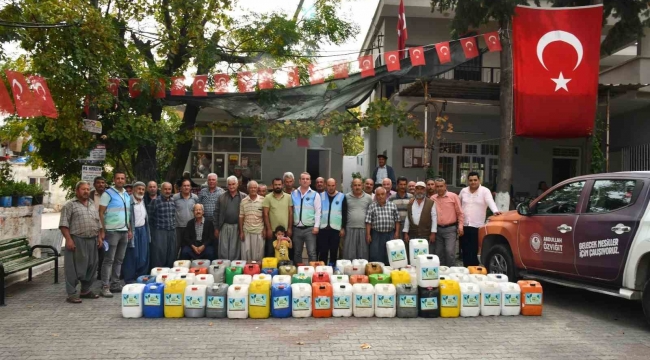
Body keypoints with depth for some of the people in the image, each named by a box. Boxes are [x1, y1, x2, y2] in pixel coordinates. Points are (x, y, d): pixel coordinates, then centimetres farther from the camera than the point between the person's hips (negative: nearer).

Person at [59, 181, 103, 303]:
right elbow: (64, 224, -8)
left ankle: (85, 291, 23)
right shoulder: (70, 205, -2)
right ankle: (72, 294, 3)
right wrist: (68, 239, -16)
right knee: (74, 268, -3)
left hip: (92, 240, 6)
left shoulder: (93, 205, 17)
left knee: (91, 266, 10)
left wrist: (99, 237, 11)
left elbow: (98, 223, 20)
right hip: (77, 240, -6)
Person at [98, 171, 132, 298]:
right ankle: (105, 287, -2)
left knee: (119, 260, 10)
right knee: (109, 260, -5)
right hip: (112, 231, -7)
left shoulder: (127, 195, 15)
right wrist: (102, 230, -14)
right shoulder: (108, 193, -6)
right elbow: (101, 213, -8)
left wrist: (130, 230, 16)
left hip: (124, 231, 7)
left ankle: (115, 284, 17)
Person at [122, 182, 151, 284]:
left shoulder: (143, 201, 12)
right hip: (133, 231, -7)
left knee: (144, 256, 11)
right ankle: (130, 279, 10)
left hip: (143, 230, 7)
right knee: (132, 256, 0)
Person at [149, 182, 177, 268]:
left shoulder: (173, 201, 10)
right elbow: (151, 216, -2)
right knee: (159, 255, -5)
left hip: (172, 232, 5)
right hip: (160, 232, -5)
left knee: (171, 255, 9)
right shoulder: (156, 201, -7)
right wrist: (157, 225, 0)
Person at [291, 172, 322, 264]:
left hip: (309, 228, -3)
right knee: (297, 253, 12)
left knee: (311, 253, -3)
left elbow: (318, 212, -3)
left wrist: (316, 226, -10)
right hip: (296, 228, 3)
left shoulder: (315, 195, 1)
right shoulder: (293, 194, 7)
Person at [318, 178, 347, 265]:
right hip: (323, 228, 1)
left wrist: (343, 228, -3)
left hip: (336, 229, -1)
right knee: (323, 251, 4)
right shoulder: (321, 196, 4)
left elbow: (344, 214, 1)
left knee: (334, 251, 8)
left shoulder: (342, 197, 1)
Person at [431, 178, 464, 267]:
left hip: (450, 229, -4)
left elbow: (459, 213, 1)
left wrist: (460, 226, -6)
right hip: (438, 229, 4)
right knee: (439, 253, 9)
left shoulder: (453, 196, -2)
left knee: (450, 251, -13)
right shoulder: (433, 198, 6)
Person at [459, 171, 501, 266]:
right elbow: (458, 206, 18)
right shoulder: (463, 191, 10)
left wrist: (495, 211, -36)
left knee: (474, 252, -4)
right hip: (464, 226, 4)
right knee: (465, 251, 6)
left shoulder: (485, 191, -2)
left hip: (477, 227, -3)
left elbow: (491, 202, -18)